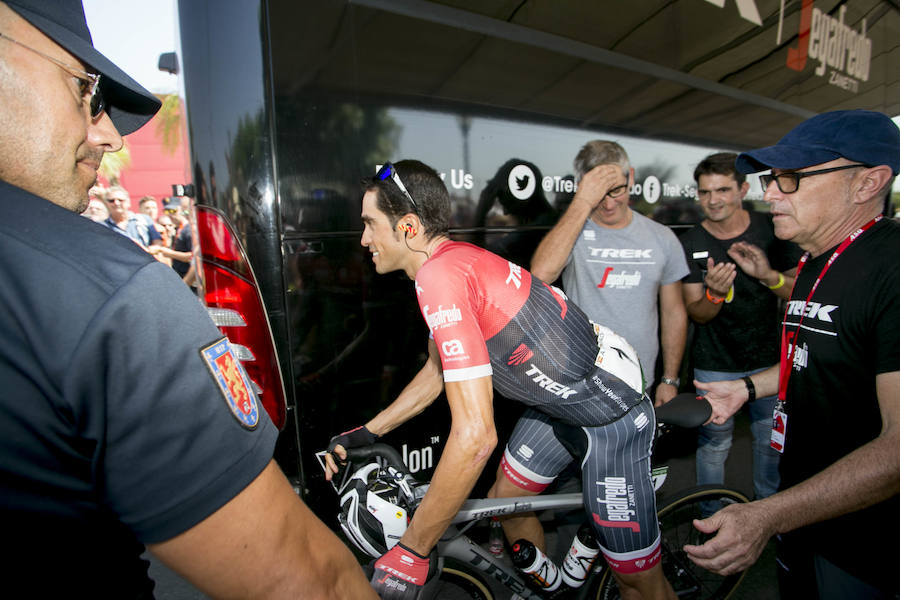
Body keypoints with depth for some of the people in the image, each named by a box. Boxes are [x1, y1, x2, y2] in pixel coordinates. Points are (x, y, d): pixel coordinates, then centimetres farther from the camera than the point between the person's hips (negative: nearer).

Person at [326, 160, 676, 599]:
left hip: (610, 412, -9)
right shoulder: (451, 260, 1)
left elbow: (475, 437, -34)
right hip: (560, 397, 9)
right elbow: (438, 371, 11)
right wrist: (366, 433, 10)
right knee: (504, 503, 20)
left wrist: (408, 554, -23)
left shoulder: (439, 274, -30)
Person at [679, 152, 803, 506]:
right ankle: (712, 517, 28)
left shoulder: (773, 230, -5)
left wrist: (769, 275, -22)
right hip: (714, 364, -1)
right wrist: (715, 294, -30)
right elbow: (697, 314, -8)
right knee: (714, 443, 7)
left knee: (771, 440, 15)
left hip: (767, 359, 2)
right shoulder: (691, 243, -8)